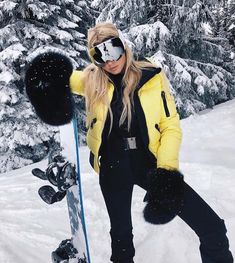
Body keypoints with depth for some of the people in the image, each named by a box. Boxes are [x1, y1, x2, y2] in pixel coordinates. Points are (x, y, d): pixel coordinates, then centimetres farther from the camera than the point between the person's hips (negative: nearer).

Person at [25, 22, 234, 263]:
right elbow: (61, 76, 11)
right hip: (112, 169, 1)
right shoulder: (91, 80, -2)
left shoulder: (151, 77, -6)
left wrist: (167, 169, -14)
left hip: (149, 163, -1)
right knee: (121, 234, 18)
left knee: (213, 229, -6)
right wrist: (51, 77, -14)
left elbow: (171, 125, -3)